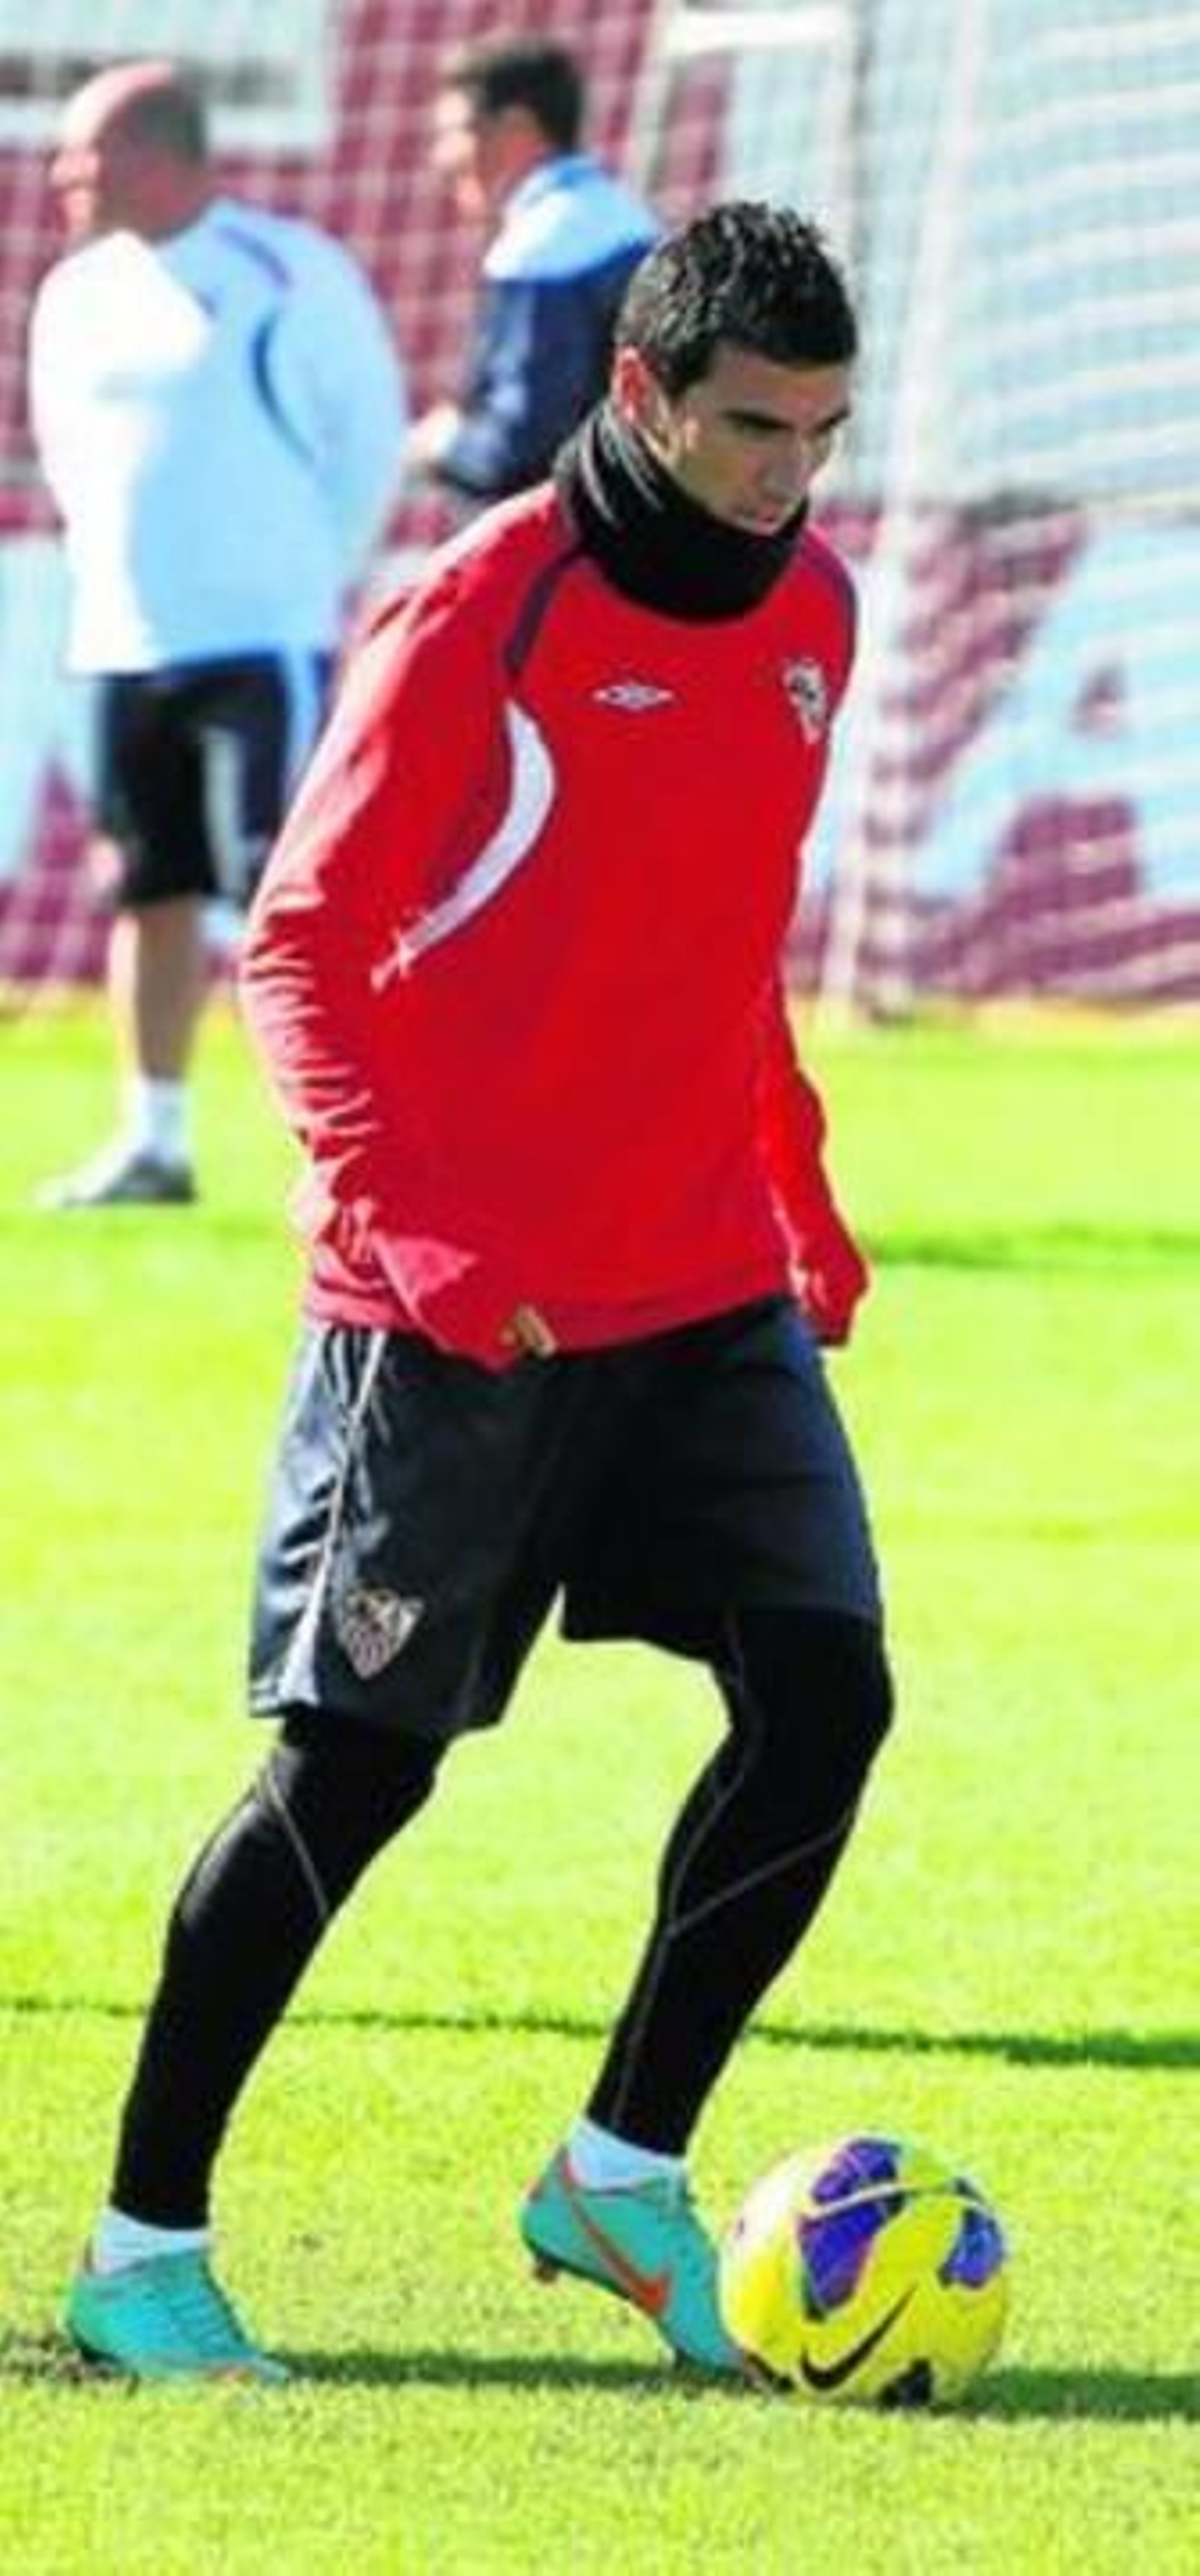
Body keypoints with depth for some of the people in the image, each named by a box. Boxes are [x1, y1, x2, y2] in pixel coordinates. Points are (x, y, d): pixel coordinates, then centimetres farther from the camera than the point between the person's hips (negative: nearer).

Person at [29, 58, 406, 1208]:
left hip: (260, 639, -6)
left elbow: (367, 432, -2)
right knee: (149, 893, 10)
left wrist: (310, 570, 0)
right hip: (123, 640, 6)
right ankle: (153, 1141, 16)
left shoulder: (287, 273, -8)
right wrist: (112, 557, 14)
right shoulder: (77, 294, 10)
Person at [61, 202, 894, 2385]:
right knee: (358, 1765, -3)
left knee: (821, 1696, -7)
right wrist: (414, 1232, -21)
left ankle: (624, 2177, 7)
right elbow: (298, 949, -11)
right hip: (459, 1310, -6)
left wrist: (798, 1196, 14)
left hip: (710, 1293, 6)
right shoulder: (484, 613, -12)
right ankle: (143, 2249, 8)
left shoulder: (807, 614, 8)